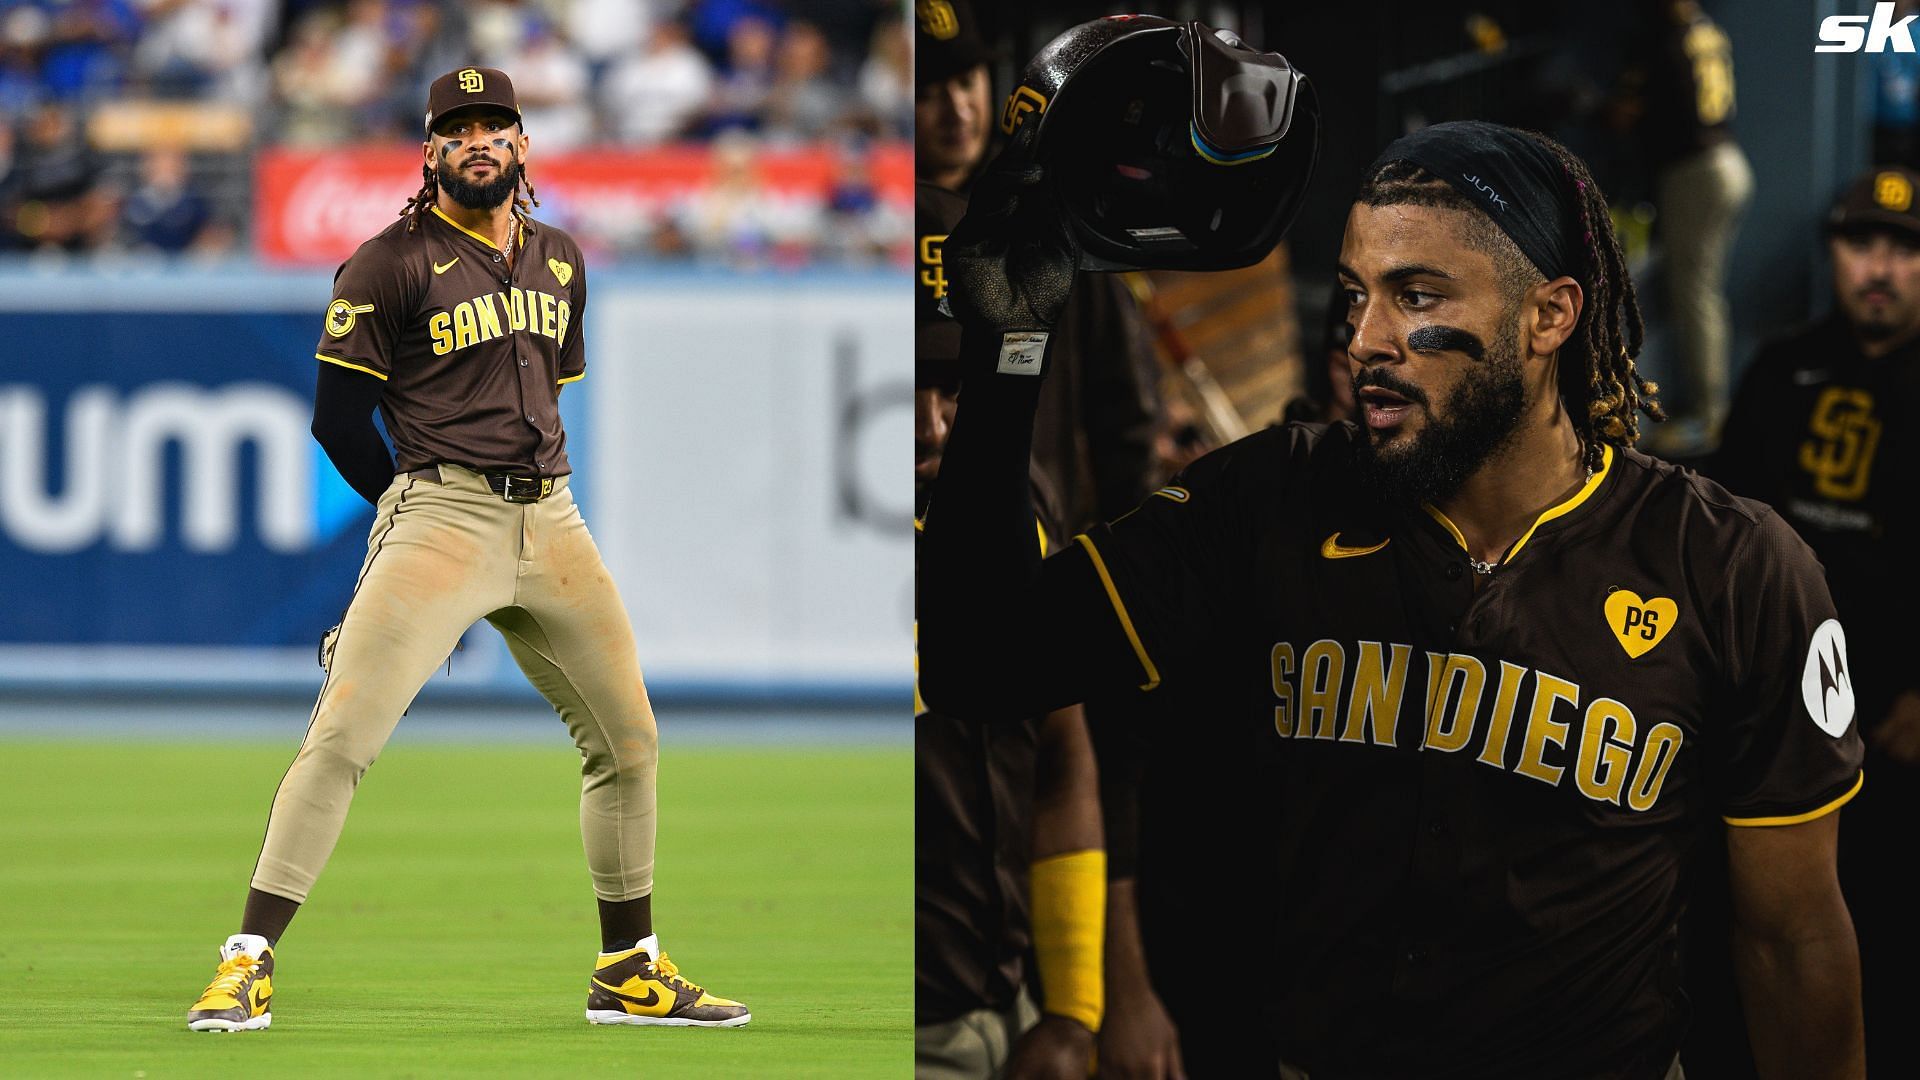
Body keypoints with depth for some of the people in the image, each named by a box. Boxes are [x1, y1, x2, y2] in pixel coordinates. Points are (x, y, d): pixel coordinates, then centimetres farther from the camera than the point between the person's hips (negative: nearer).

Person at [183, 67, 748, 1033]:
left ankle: (629, 972, 22)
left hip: (551, 521, 6)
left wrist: (529, 500, 15)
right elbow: (339, 418, -3)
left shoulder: (559, 262, 17)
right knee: (344, 733, -18)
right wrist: (420, 512, 1)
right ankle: (247, 963, -16)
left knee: (628, 739, 8)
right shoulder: (391, 264, -2)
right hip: (440, 515, -6)